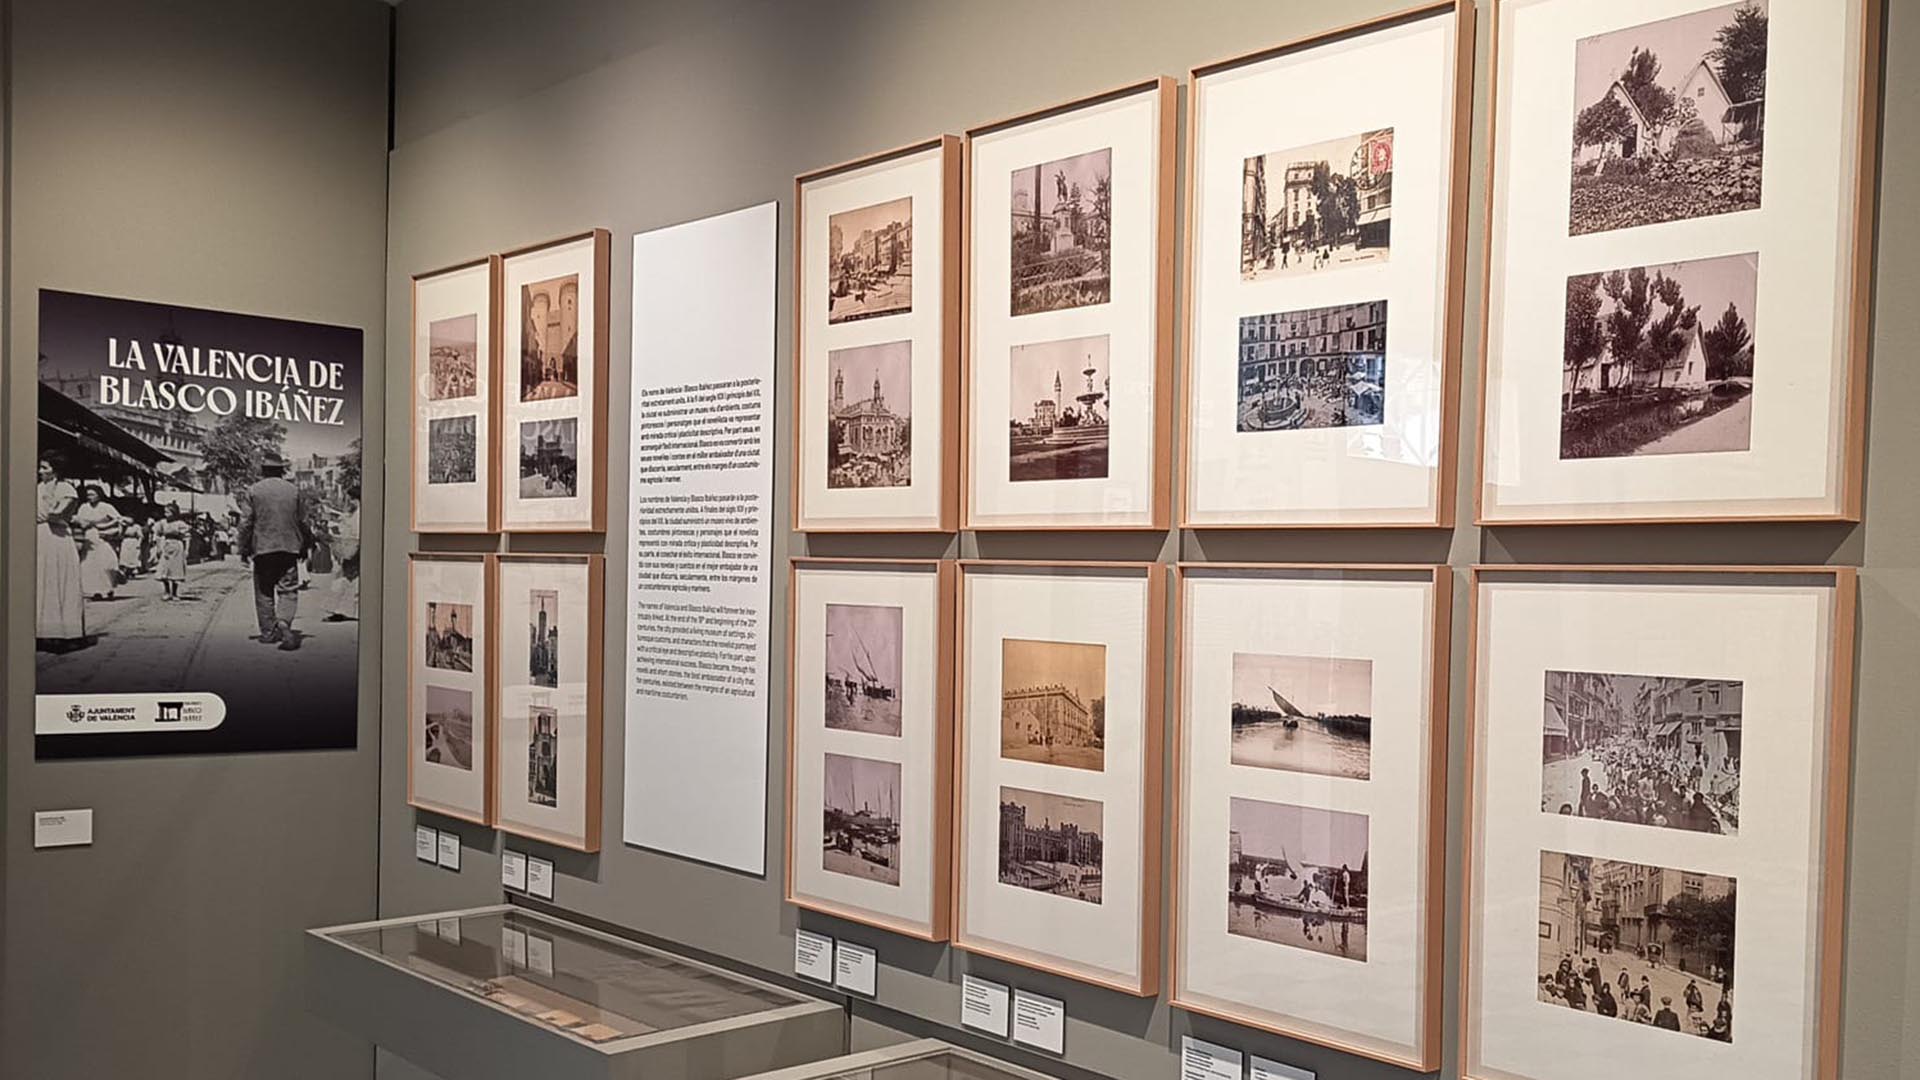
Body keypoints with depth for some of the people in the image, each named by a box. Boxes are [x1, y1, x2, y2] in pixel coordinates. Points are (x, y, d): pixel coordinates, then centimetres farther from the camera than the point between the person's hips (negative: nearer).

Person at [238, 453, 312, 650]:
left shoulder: (253, 491, 0)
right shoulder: (295, 491, 5)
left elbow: (245, 523, -1)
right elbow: (303, 522, 9)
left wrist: (244, 549, 7)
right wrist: (304, 548, 18)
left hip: (262, 547, 0)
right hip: (289, 547, 0)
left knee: (264, 592, 10)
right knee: (288, 590, -2)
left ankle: (268, 632, 12)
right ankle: (283, 622, -26)